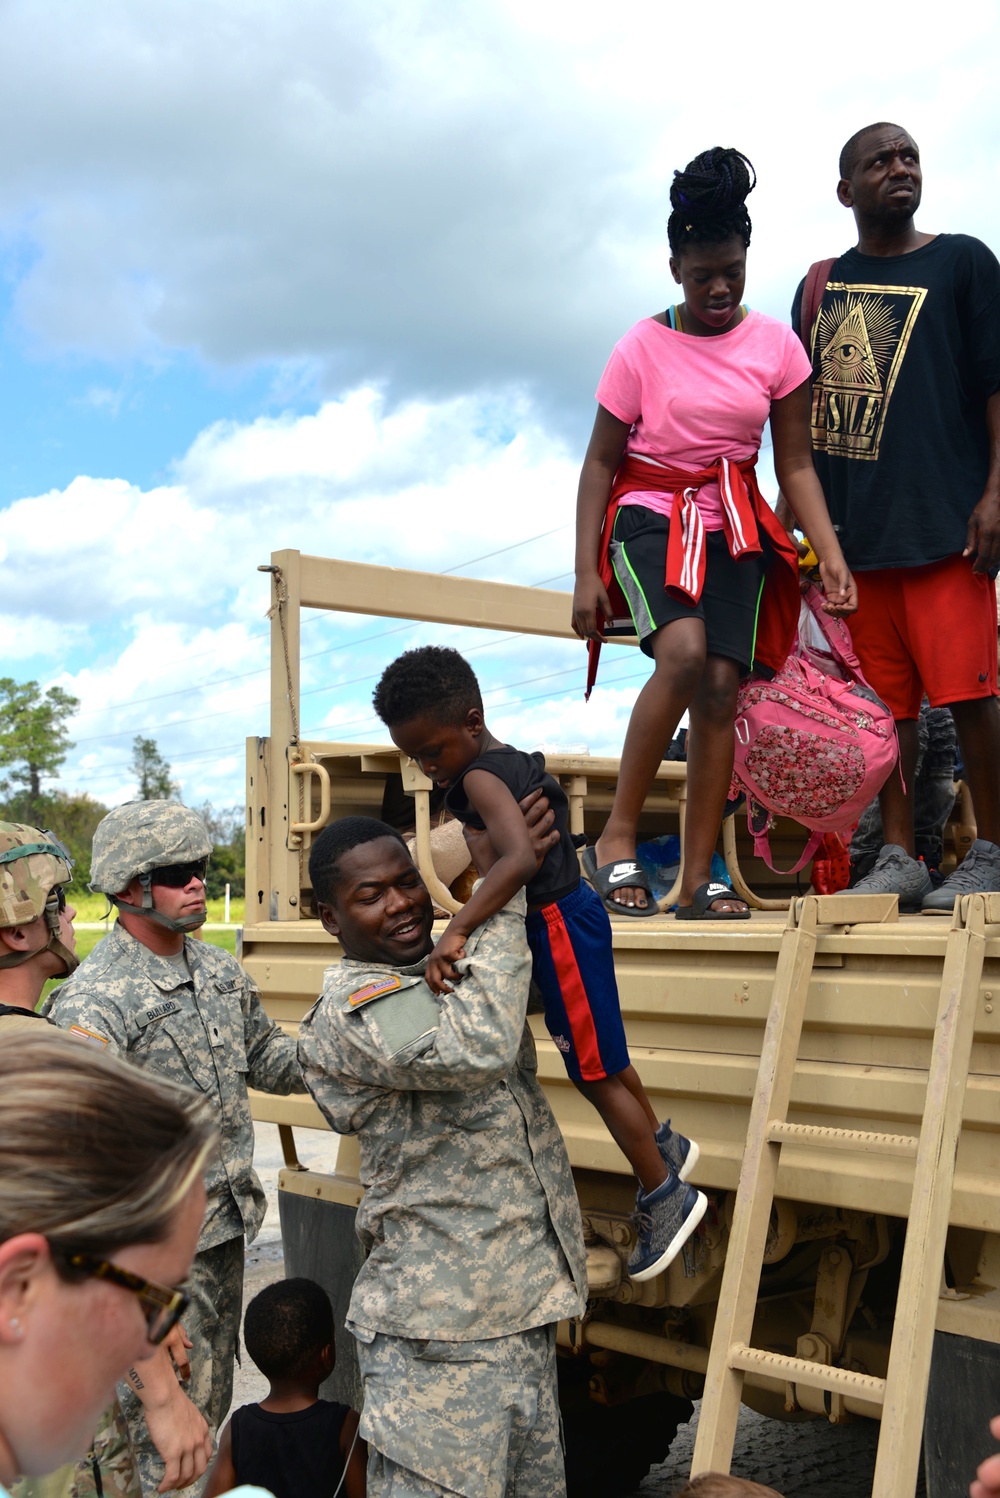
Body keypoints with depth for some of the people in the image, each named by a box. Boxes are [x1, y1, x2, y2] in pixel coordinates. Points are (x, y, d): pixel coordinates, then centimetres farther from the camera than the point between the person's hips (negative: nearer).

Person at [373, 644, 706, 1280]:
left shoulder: (479, 778, -24)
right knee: (600, 1055, 24)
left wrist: (456, 932, -47)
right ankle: (664, 1144, 43)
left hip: (558, 926, -10)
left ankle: (665, 1197, 17)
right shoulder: (515, 761, 6)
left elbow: (520, 858, -41)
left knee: (596, 1072, 3)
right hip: (564, 912, 10)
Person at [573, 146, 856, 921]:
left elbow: (796, 463, 4)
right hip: (650, 513, -3)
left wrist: (832, 557, -7)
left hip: (734, 523, 3)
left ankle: (700, 878, -3)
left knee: (722, 685, -10)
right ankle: (617, 838, -19)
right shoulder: (642, 348, -6)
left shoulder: (776, 345, 2)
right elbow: (600, 463, -3)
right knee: (684, 653, -29)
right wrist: (587, 573, -10)